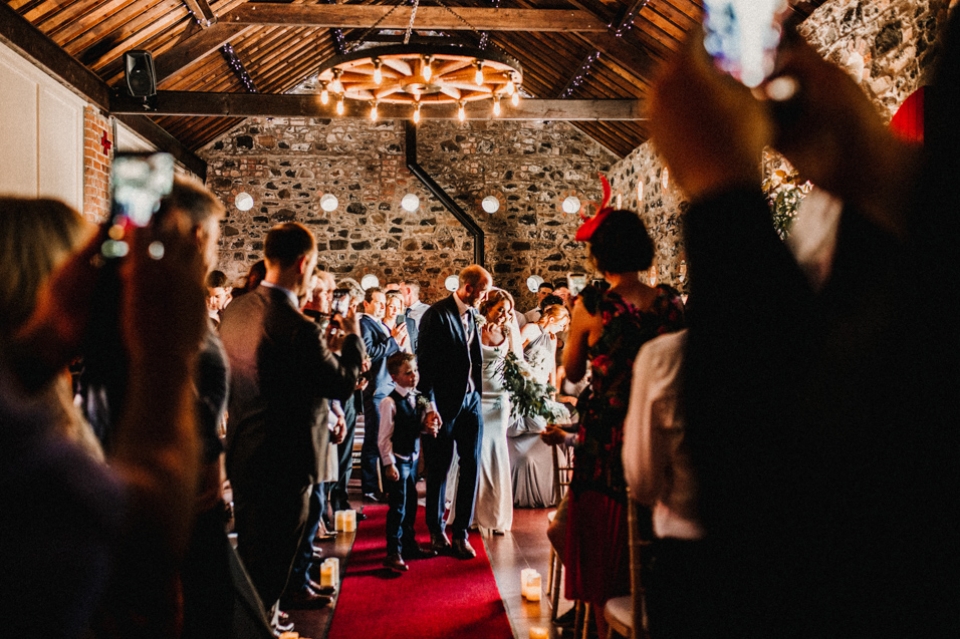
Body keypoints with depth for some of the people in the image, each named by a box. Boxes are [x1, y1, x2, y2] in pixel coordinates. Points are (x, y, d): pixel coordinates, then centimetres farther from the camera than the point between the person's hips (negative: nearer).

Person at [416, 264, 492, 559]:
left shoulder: (472, 314, 9)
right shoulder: (437, 315, -12)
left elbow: (475, 359, 13)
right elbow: (425, 363, -14)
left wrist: (477, 393, 6)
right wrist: (429, 406, -16)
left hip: (470, 400, 6)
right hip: (444, 402, -6)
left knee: (471, 465, 4)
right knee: (439, 469, 6)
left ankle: (461, 531, 15)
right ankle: (437, 530, 22)